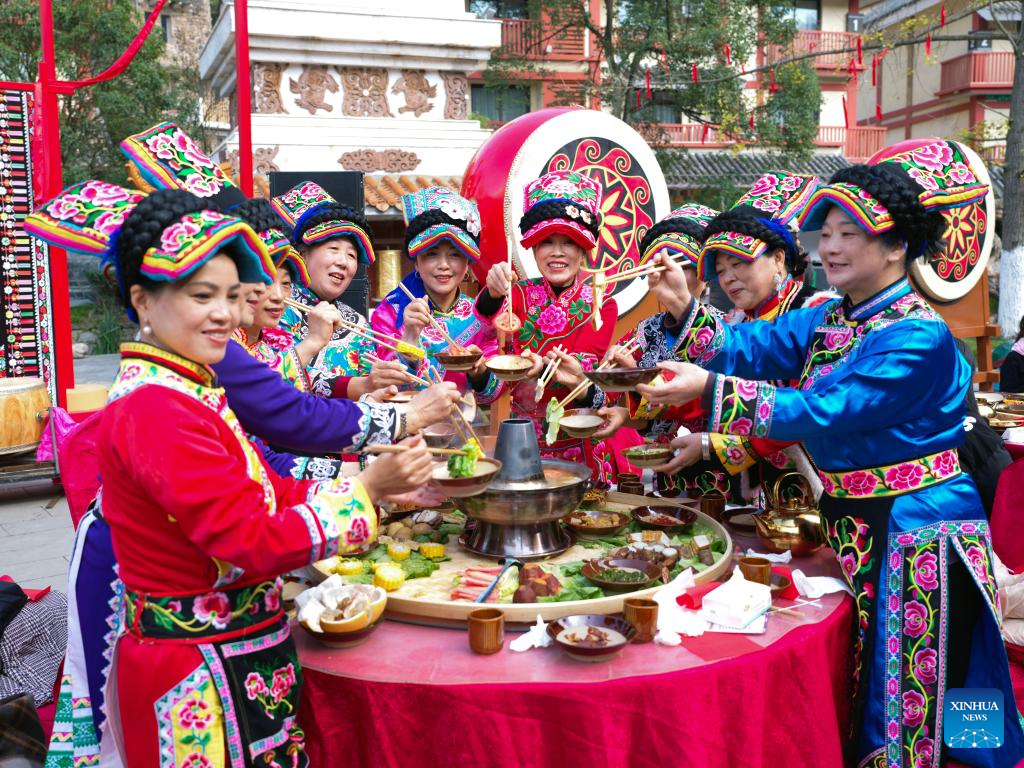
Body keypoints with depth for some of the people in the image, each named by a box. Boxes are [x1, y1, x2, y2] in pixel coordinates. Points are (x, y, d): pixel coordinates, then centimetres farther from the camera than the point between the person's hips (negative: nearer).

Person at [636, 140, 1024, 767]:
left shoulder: (918, 338, -21)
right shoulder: (828, 320, 6)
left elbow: (823, 412, -27)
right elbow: (755, 345, -3)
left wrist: (709, 389, -31)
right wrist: (685, 308, -18)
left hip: (915, 529, -8)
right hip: (852, 523, 8)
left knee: (906, 704, 6)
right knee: (852, 686, 20)